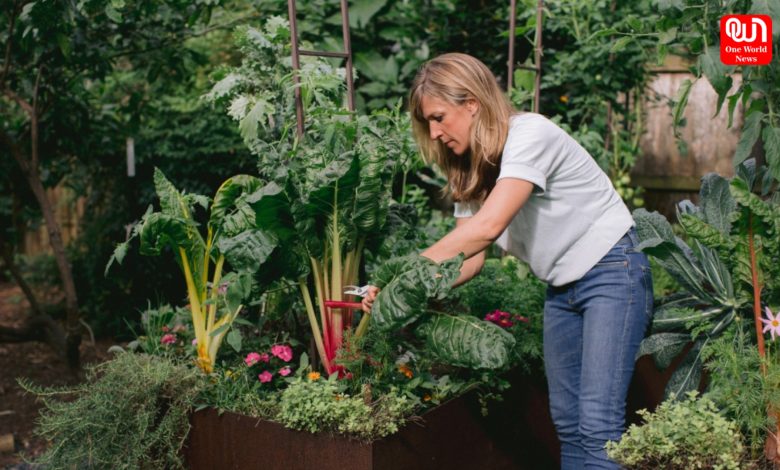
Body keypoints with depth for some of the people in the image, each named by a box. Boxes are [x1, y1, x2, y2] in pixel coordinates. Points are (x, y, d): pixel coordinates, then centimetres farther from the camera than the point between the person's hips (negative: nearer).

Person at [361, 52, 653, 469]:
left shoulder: (530, 133, -19)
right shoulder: (470, 171, 7)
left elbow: (488, 226, -30)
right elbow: (470, 258, 1)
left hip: (611, 271, -8)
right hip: (561, 288, 8)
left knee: (598, 425, -14)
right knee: (567, 421, 8)